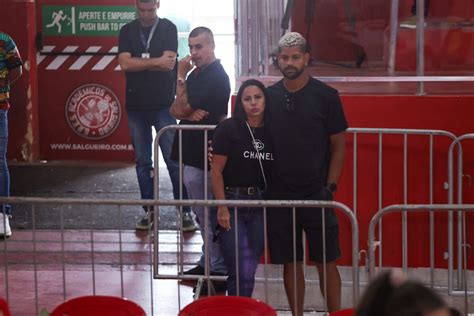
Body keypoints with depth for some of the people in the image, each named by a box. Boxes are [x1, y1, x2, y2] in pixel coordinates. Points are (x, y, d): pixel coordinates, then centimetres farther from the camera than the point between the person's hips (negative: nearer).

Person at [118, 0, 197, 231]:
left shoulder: (168, 29, 1)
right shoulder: (128, 31, 7)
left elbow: (169, 63, -11)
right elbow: (125, 64, -7)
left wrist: (139, 63, -8)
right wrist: (156, 62, -11)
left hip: (164, 105, -3)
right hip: (136, 106, 3)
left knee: (174, 160, -5)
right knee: (142, 161, 7)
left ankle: (185, 211, -1)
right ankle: (149, 210, 15)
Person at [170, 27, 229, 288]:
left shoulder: (216, 77, -16)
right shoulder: (197, 73, 14)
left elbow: (183, 107, -17)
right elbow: (175, 110, 15)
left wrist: (181, 77, -10)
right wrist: (190, 113, -4)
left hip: (202, 156, -10)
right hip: (191, 153, 10)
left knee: (207, 215, -3)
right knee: (204, 214, 17)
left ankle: (217, 268, 4)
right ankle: (209, 263, 27)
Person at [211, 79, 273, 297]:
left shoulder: (272, 131, 4)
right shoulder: (228, 128, -6)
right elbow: (216, 170, -6)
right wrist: (222, 207, -12)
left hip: (261, 205, 4)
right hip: (233, 202, -4)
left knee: (250, 270, 8)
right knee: (241, 272, -8)